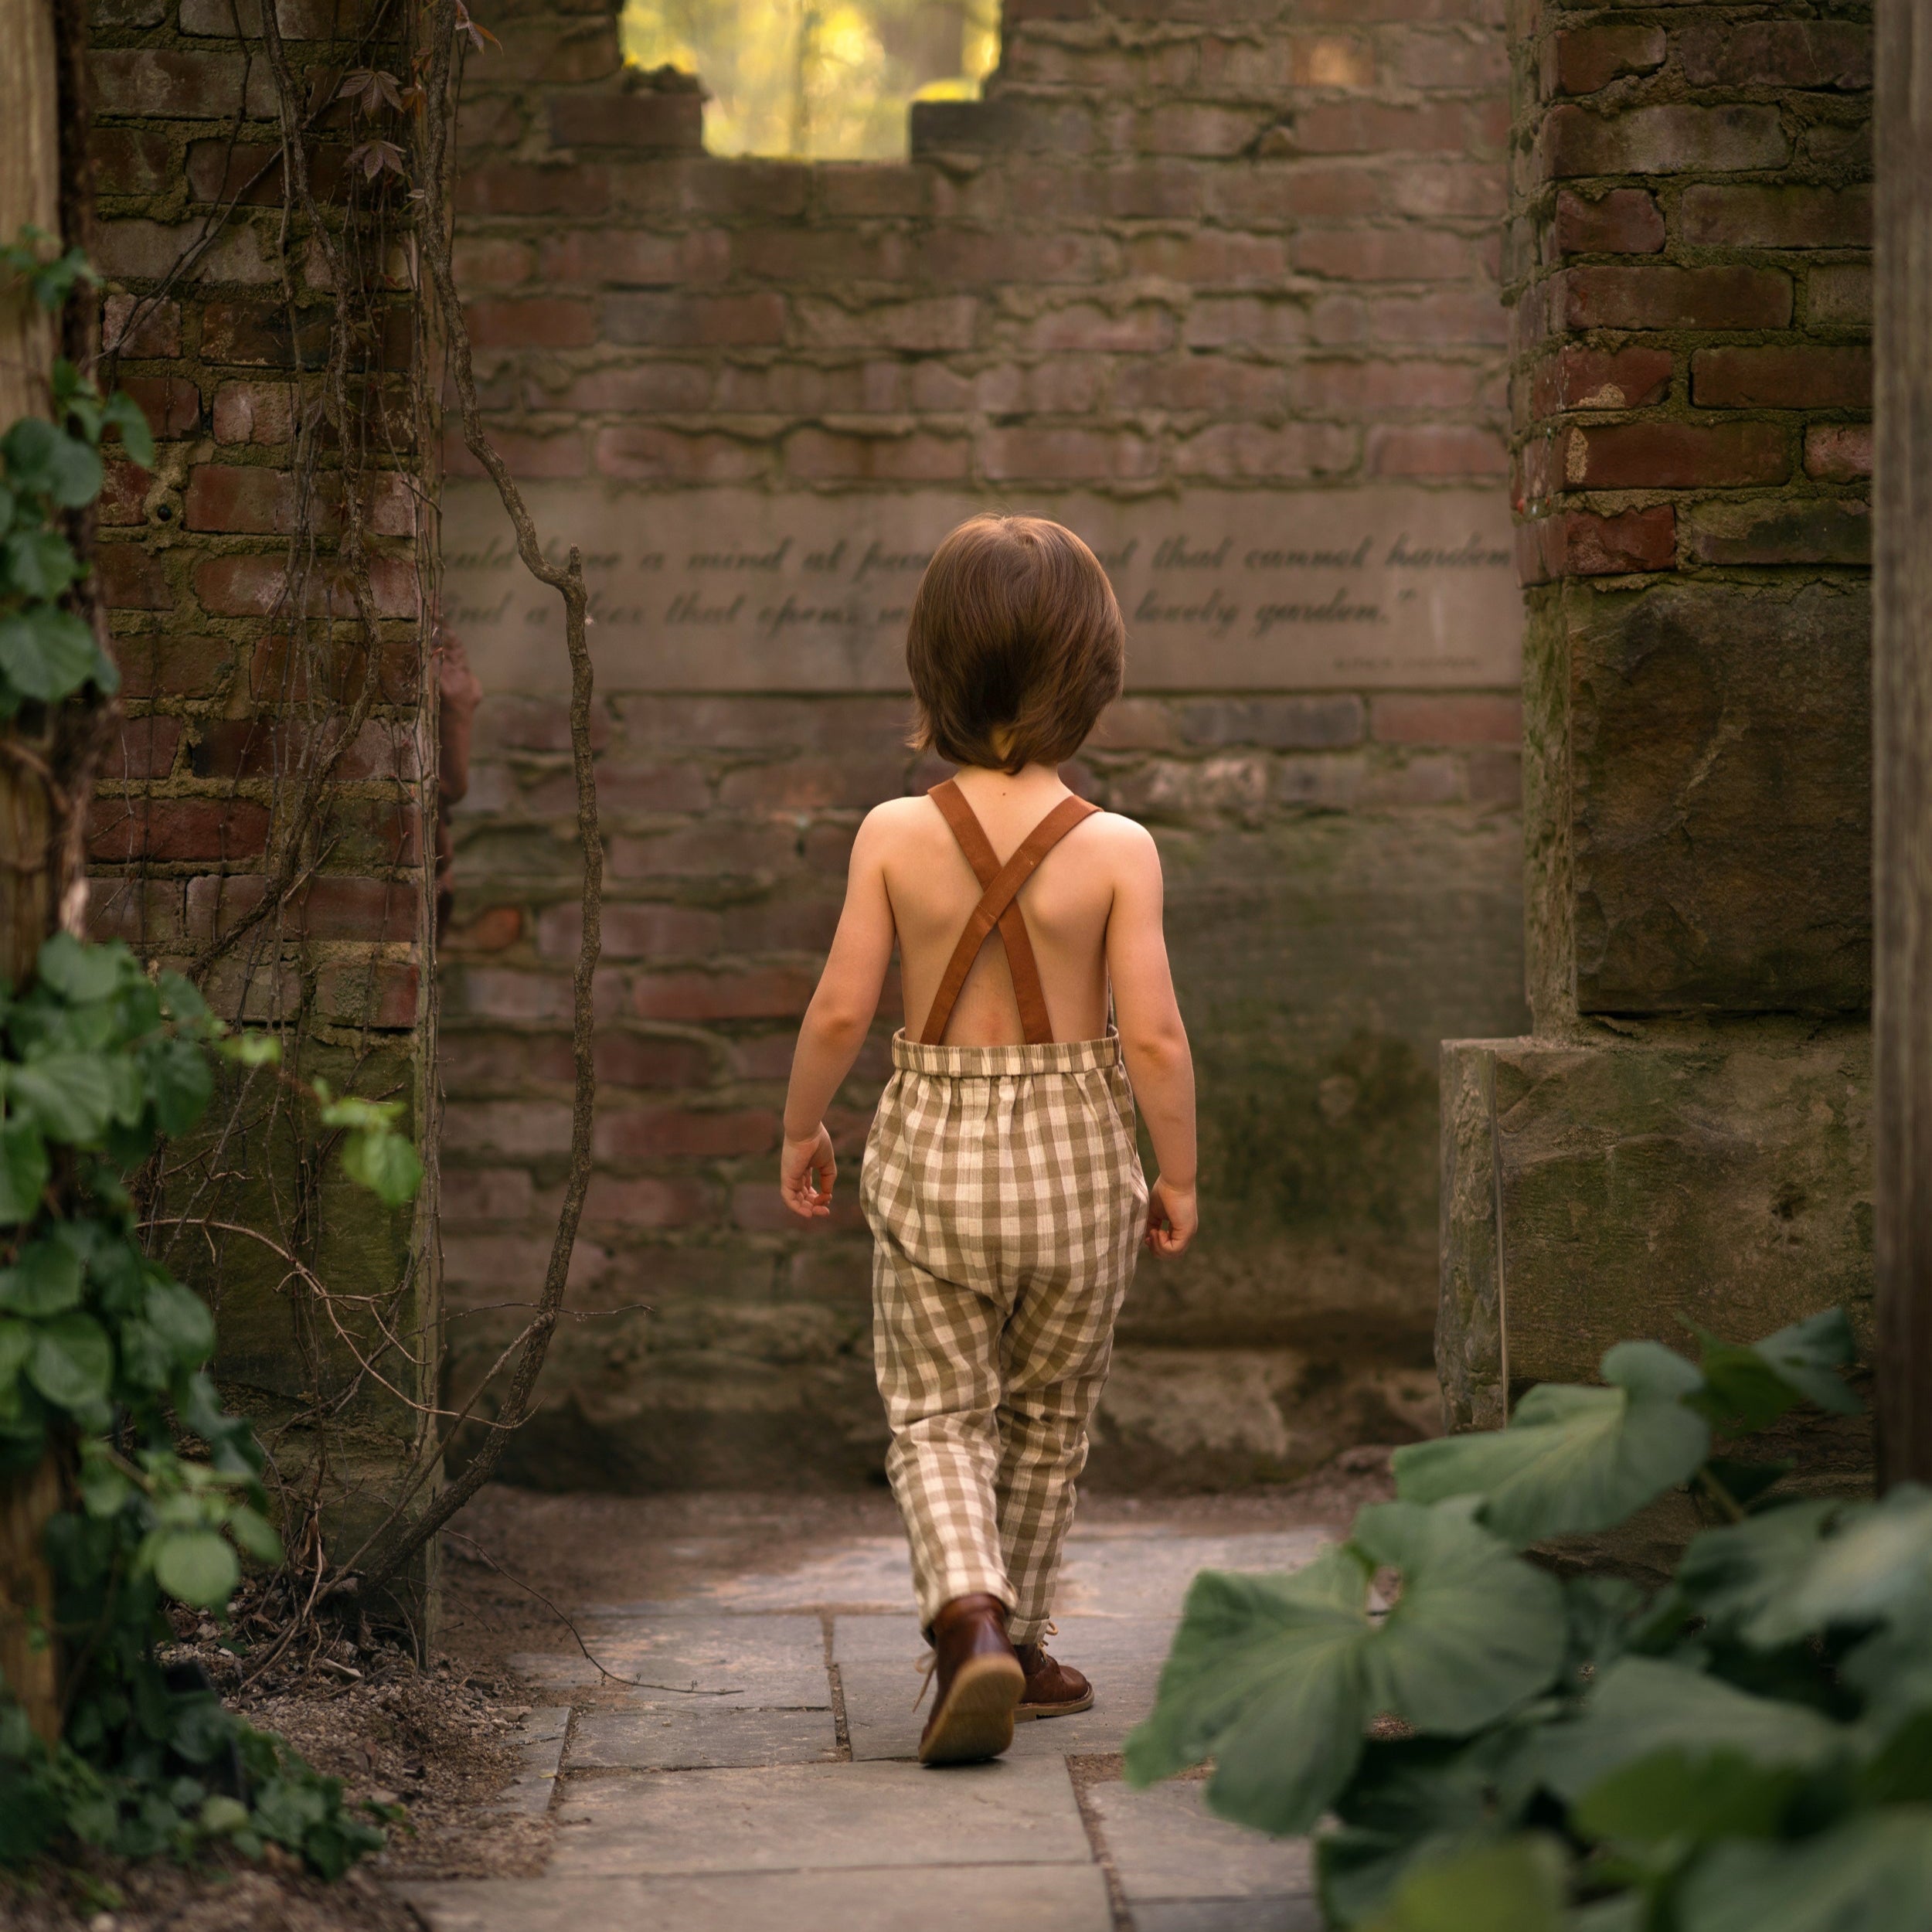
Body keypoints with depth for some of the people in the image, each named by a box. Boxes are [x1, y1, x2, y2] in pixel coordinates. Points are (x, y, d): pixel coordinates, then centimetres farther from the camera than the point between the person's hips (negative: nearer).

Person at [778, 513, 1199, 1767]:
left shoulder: (895, 836, -9)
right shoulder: (1116, 850, -13)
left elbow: (842, 1011, -9)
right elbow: (1152, 1034, -15)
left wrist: (801, 1132, 8)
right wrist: (1179, 1176, 0)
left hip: (933, 1148, 0)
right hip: (1076, 1152, 0)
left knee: (938, 1417, 8)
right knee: (1050, 1418, 19)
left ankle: (970, 1616, -16)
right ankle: (1020, 1645, 29)